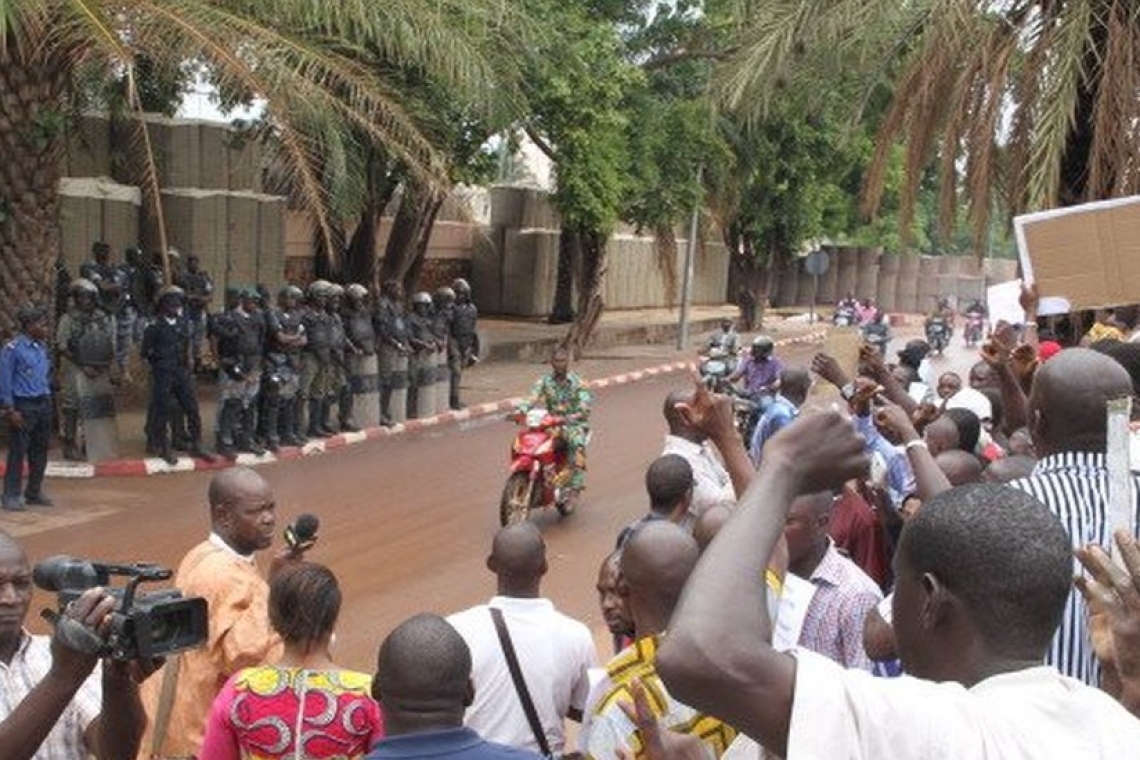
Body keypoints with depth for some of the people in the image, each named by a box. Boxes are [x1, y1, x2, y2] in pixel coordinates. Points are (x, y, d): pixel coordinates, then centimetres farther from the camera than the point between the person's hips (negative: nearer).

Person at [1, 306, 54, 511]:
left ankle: (34, 492, 24)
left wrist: (48, 398, 11)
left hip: (43, 403, 7)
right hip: (23, 405, -7)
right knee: (17, 452, -3)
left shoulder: (42, 346, 9)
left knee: (40, 451, 12)